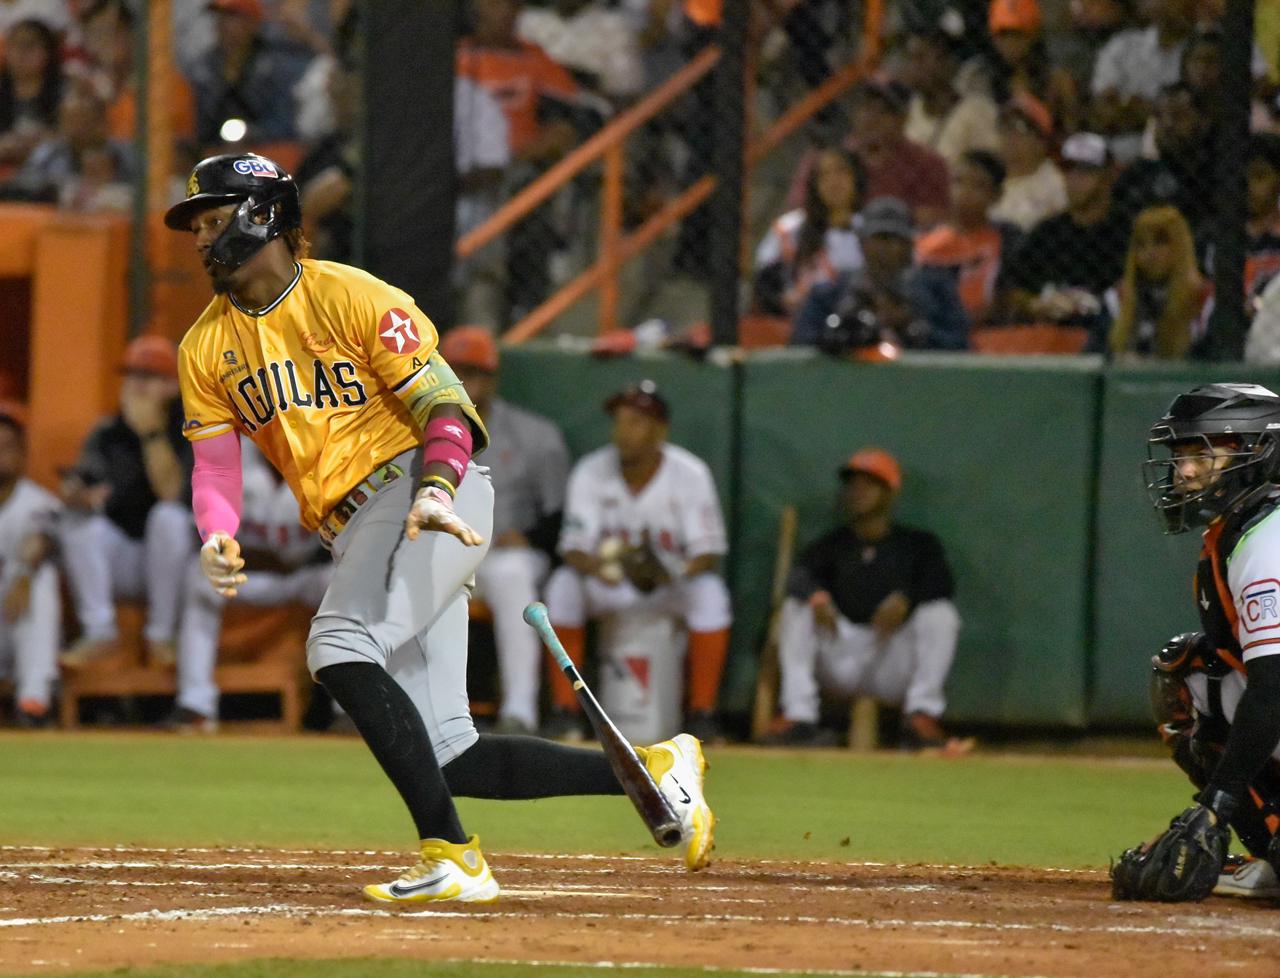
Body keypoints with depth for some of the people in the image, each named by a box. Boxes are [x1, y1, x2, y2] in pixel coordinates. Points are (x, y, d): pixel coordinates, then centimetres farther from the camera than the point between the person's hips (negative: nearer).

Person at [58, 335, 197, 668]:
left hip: (170, 561, -3)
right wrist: (78, 493, -37)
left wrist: (151, 432, -28)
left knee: (169, 515, -32)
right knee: (76, 519, -22)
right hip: (119, 563, 3)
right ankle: (98, 631, -21)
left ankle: (160, 634, -22)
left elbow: (170, 491, -22)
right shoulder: (107, 434, 3)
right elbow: (73, 488, -13)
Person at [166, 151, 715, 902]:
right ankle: (651, 768, 12)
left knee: (340, 649, -30)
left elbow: (449, 411, -10)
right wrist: (217, 542, -15)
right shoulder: (208, 347, 12)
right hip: (356, 534, 7)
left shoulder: (354, 299, -7)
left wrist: (435, 488, -29)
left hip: (430, 501, -7)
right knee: (448, 758, -2)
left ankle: (452, 858, -28)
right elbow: (216, 461, 6)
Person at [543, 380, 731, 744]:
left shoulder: (690, 474, -13)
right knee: (563, 583, -29)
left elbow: (708, 552, -15)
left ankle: (701, 711, -22)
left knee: (709, 591, -33)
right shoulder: (591, 472, -10)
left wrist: (676, 575, -39)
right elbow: (573, 549, -16)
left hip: (674, 582, -1)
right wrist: (592, 565, -42)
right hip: (608, 585, 1)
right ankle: (564, 710, -22)